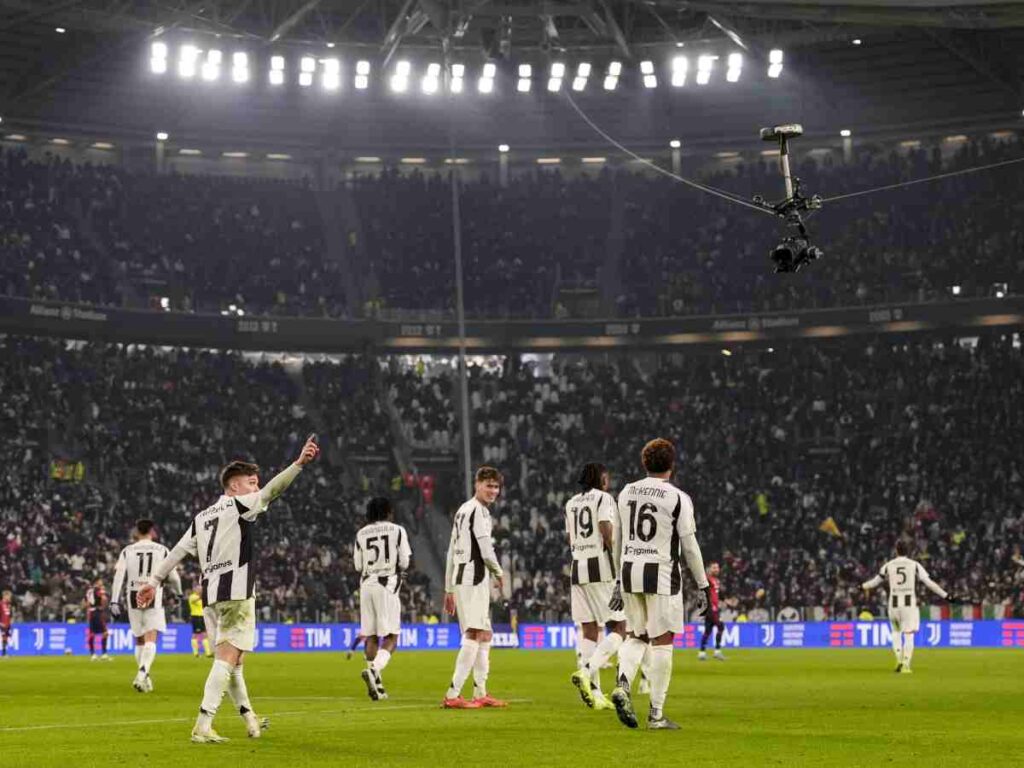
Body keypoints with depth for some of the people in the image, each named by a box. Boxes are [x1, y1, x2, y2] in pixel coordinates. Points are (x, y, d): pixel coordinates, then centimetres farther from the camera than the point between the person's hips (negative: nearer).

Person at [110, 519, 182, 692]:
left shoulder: (127, 551, 7)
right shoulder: (161, 550, 4)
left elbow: (119, 576, -2)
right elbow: (173, 576, 9)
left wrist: (114, 601, -4)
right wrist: (178, 592, 28)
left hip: (134, 597, 2)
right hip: (154, 596, -2)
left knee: (139, 640, 16)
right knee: (150, 639, -9)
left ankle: (144, 677, 21)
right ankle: (142, 673, -30)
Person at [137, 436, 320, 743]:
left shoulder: (201, 517, 19)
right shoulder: (239, 505, -1)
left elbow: (177, 552, 17)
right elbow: (272, 490, -15)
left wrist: (154, 582, 20)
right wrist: (299, 463, -23)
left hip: (210, 594, 8)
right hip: (236, 591, -8)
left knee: (230, 659, 16)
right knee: (227, 658, -11)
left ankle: (249, 719, 27)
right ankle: (203, 726, -20)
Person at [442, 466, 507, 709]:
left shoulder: (462, 510, 21)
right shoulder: (478, 510, -9)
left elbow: (451, 552, 22)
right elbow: (486, 551, -15)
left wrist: (449, 589, 23)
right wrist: (499, 573, 3)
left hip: (460, 580, 10)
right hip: (474, 579, -10)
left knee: (484, 635, 16)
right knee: (473, 635, -13)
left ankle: (480, 693, 20)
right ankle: (453, 695, -19)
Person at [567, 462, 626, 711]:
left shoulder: (571, 504, 17)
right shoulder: (604, 498, -2)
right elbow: (607, 534, -14)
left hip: (578, 569, 7)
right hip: (603, 568, -7)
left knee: (589, 631, 6)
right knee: (618, 630, -1)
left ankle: (594, 692, 1)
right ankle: (586, 671, -20)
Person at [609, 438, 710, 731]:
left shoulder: (626, 493, 8)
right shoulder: (678, 499, -7)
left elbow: (617, 541, 14)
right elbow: (689, 546, -7)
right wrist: (703, 585, 2)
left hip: (630, 572, 5)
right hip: (661, 574, -5)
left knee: (636, 636, 17)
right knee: (661, 641, 1)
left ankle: (622, 684, -10)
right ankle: (656, 714, 3)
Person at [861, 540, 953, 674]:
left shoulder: (888, 566, 5)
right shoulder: (915, 565, 1)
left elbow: (875, 581, 17)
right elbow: (929, 583, -4)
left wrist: (863, 586, 37)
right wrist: (945, 595, 1)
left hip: (894, 604, 2)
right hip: (910, 604, -2)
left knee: (896, 631, 22)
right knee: (909, 636, 1)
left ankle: (899, 660, 7)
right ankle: (906, 665, -9)